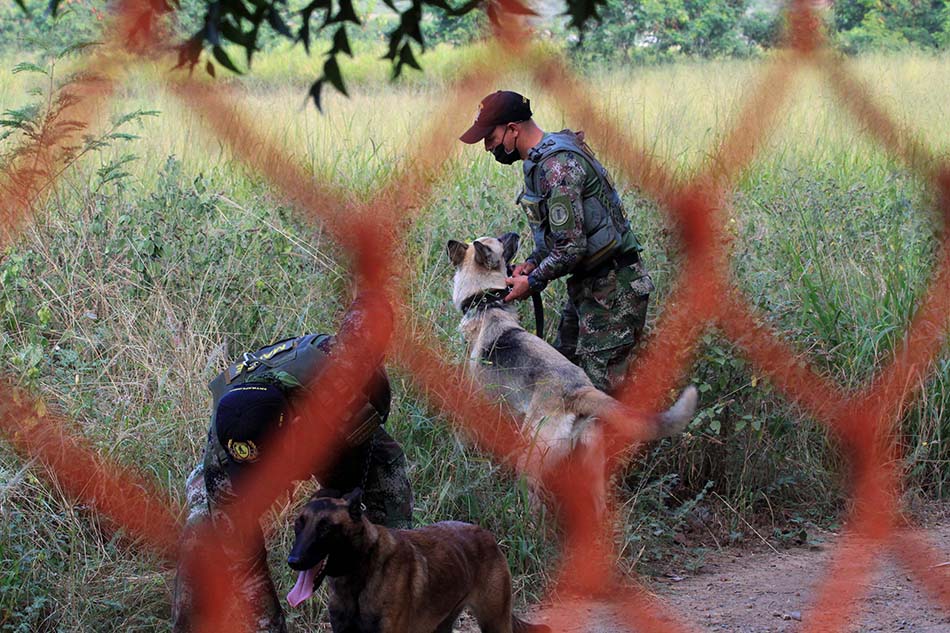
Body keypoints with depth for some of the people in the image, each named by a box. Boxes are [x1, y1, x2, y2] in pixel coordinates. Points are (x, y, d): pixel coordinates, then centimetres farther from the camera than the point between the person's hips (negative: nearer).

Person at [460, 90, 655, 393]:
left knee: (599, 386, -11)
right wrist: (533, 263, 7)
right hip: (587, 285, 10)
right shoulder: (540, 159, 11)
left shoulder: (557, 166, -22)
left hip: (615, 288, -10)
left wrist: (532, 281, -12)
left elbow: (571, 247, -25)